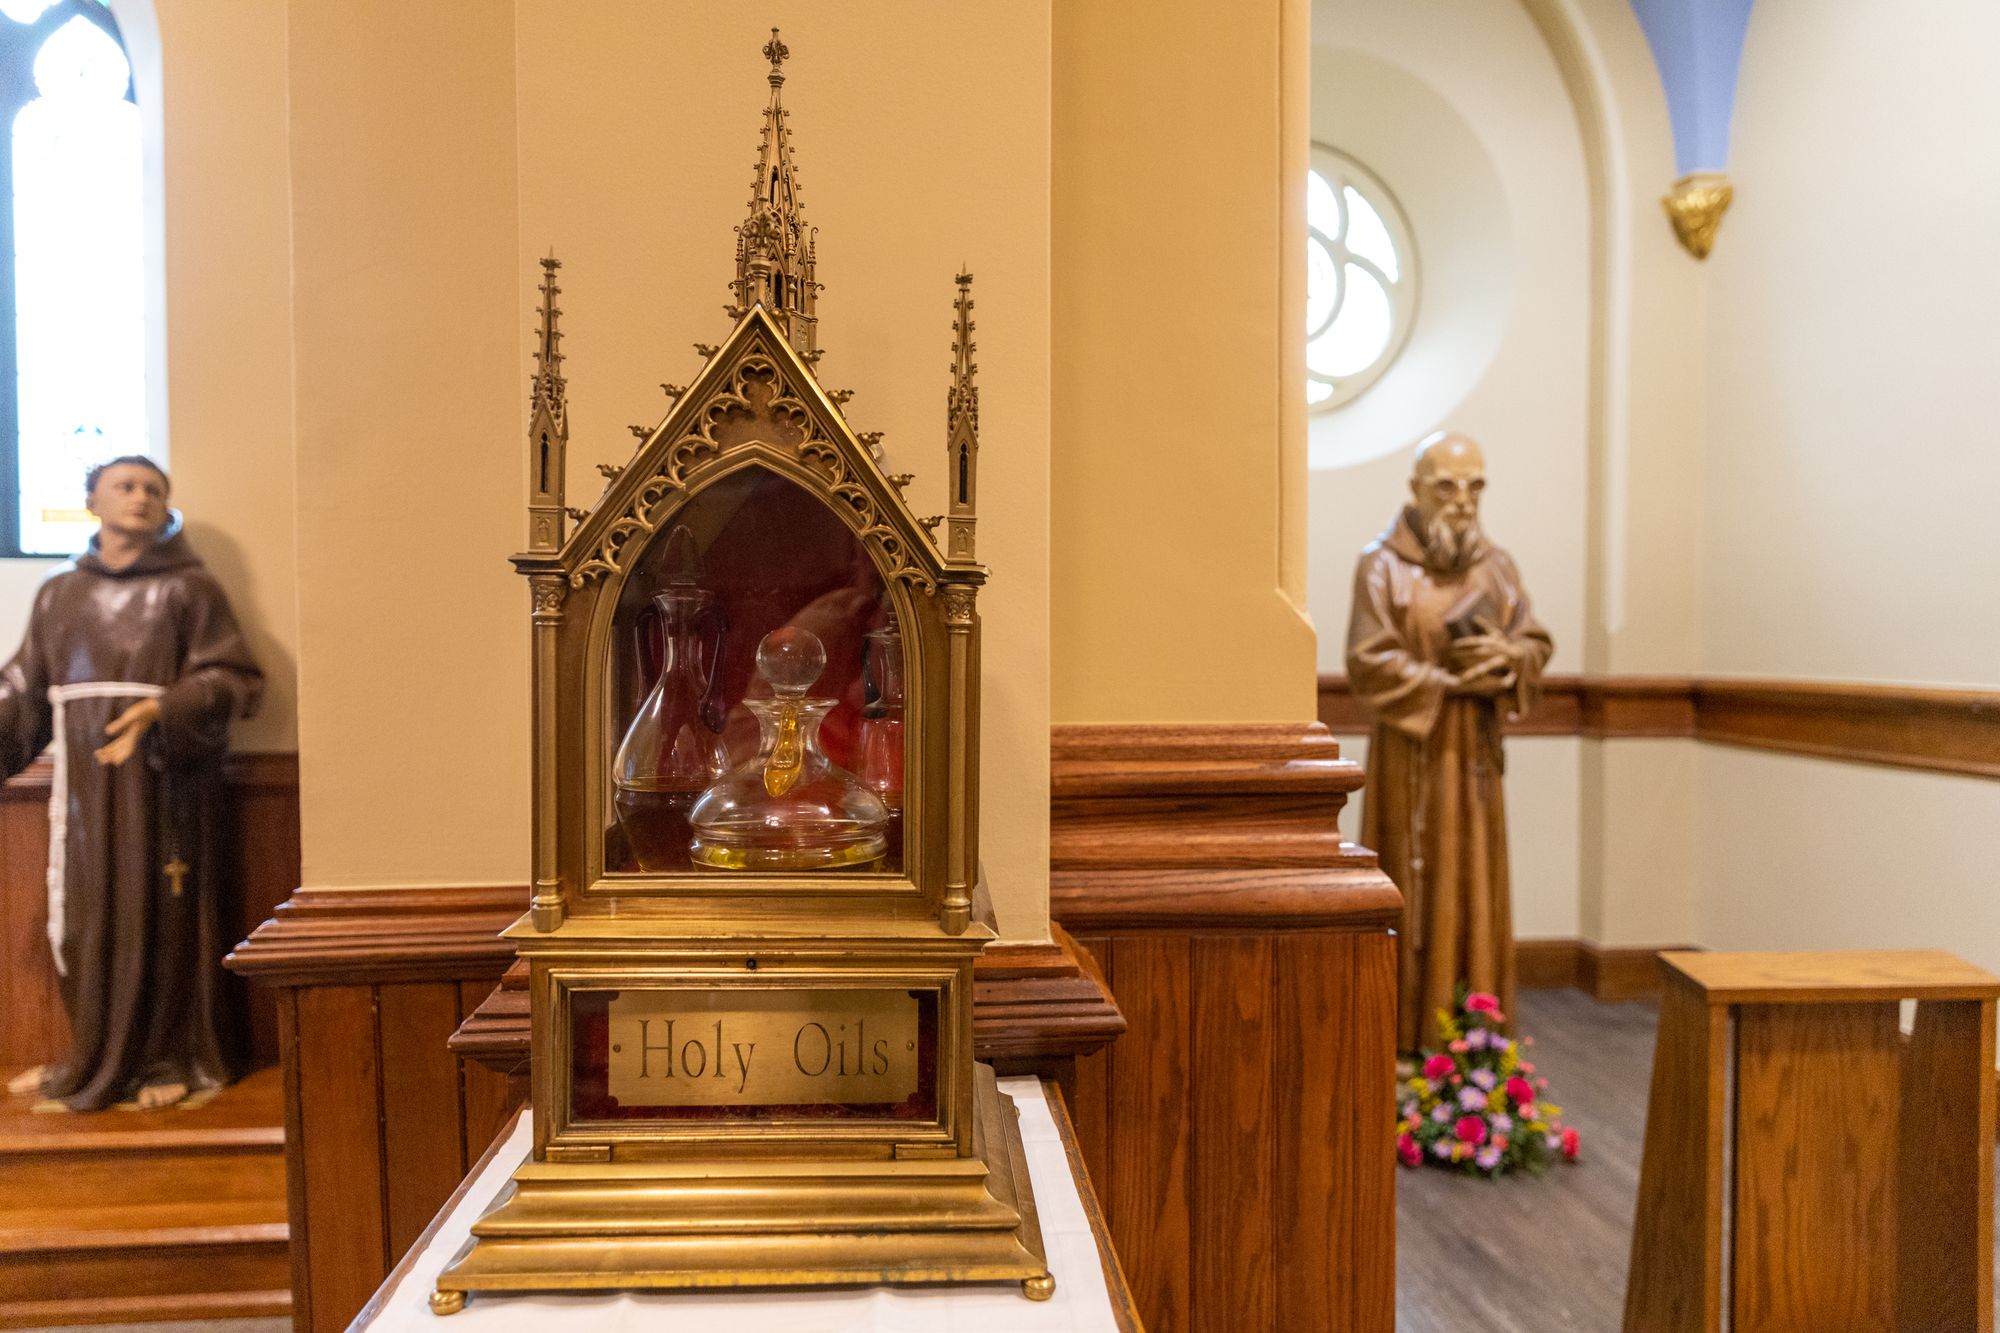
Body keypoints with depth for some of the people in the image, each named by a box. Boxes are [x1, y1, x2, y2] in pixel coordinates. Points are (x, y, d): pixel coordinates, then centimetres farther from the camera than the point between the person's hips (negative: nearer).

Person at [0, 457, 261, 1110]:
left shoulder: (189, 587, 0)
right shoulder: (58, 593, 13)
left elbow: (233, 677, -8)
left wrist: (160, 710, -21)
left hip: (163, 773, -4)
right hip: (83, 777, 4)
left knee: (162, 910, -1)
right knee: (83, 915, 8)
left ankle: (170, 1058, 11)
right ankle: (92, 1058, 23)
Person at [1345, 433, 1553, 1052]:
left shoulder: (1496, 565, 10)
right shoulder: (1382, 564, -6)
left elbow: (1537, 646, 10)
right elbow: (1369, 664, -14)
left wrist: (1507, 655, -12)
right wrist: (1455, 681, -16)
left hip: (1474, 751, 5)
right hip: (1409, 752, -5)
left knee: (1476, 886, 8)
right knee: (1412, 890, -1)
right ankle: (1405, 1038, 10)